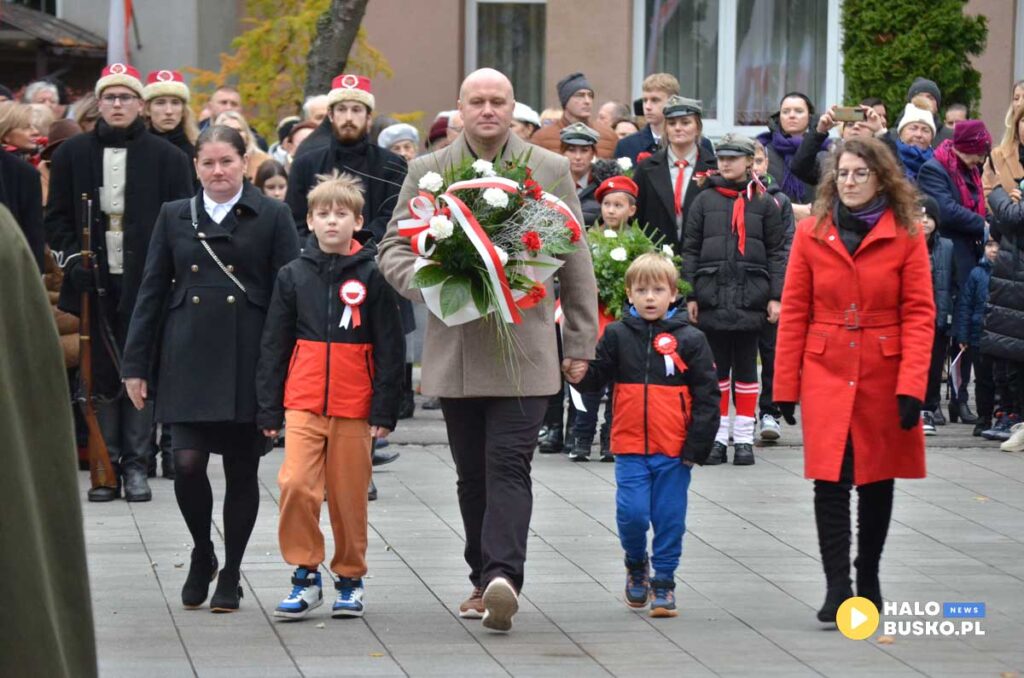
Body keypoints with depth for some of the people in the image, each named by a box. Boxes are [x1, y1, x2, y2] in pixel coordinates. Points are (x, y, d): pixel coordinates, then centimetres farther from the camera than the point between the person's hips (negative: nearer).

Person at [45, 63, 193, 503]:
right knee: (102, 374, 1)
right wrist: (73, 259, -4)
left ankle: (136, 465, 6)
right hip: (95, 282, 1)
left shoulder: (167, 157, 4)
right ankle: (105, 465, 6)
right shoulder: (73, 154, 8)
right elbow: (56, 216, 11)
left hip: (145, 282, -1)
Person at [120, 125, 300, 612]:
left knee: (242, 471, 4)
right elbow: (151, 292, 11)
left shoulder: (272, 218, 2)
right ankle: (202, 553, 15)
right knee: (188, 463, -10)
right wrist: (135, 365, 6)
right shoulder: (174, 217, 10)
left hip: (249, 363, -1)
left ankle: (230, 576, 16)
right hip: (189, 359, 1)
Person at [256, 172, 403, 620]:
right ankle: (305, 575, -2)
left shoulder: (372, 277, 0)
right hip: (303, 402, 1)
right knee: (295, 484, -13)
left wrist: (384, 410, -3)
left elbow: (390, 348, 2)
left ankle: (349, 578, 20)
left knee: (349, 495, 5)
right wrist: (269, 410, 6)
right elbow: (274, 346, 10)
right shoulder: (294, 276, 6)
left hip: (353, 406, -1)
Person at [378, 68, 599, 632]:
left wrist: (580, 343, 8)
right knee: (472, 473, 9)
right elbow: (393, 249, 9)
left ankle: (502, 576, -24)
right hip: (455, 348, 2)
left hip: (525, 348, -2)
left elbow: (575, 263, 10)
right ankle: (486, 580, 18)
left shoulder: (550, 171, 7)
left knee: (509, 464, -14)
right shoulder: (427, 172, 8)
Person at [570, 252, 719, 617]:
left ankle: (663, 583, 17)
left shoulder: (689, 340, -2)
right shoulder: (618, 336, 3)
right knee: (632, 513, -6)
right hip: (630, 447, 1)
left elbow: (707, 396, -1)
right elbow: (595, 378, 7)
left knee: (669, 519, 4)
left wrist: (697, 446, -5)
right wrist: (578, 371, -16)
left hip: (674, 450, -1)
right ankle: (636, 563, 22)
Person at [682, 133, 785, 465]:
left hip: (750, 299, -1)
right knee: (716, 368, 6)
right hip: (711, 297, 1)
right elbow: (690, 250, 7)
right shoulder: (704, 201, 6)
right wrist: (690, 295, 1)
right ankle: (717, 437, 11)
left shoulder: (764, 204, 4)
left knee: (746, 368, 5)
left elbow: (776, 253, 4)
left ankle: (744, 438, 9)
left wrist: (775, 297, -3)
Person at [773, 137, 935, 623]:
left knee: (877, 479, 11)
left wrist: (911, 384, -13)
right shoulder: (811, 233, 2)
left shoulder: (906, 235, -2)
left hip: (884, 375, 0)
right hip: (826, 373, 0)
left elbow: (919, 314, -4)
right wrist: (785, 385, 1)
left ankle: (868, 579, 27)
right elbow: (794, 312, 4)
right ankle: (837, 588, -10)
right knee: (830, 480, -10)